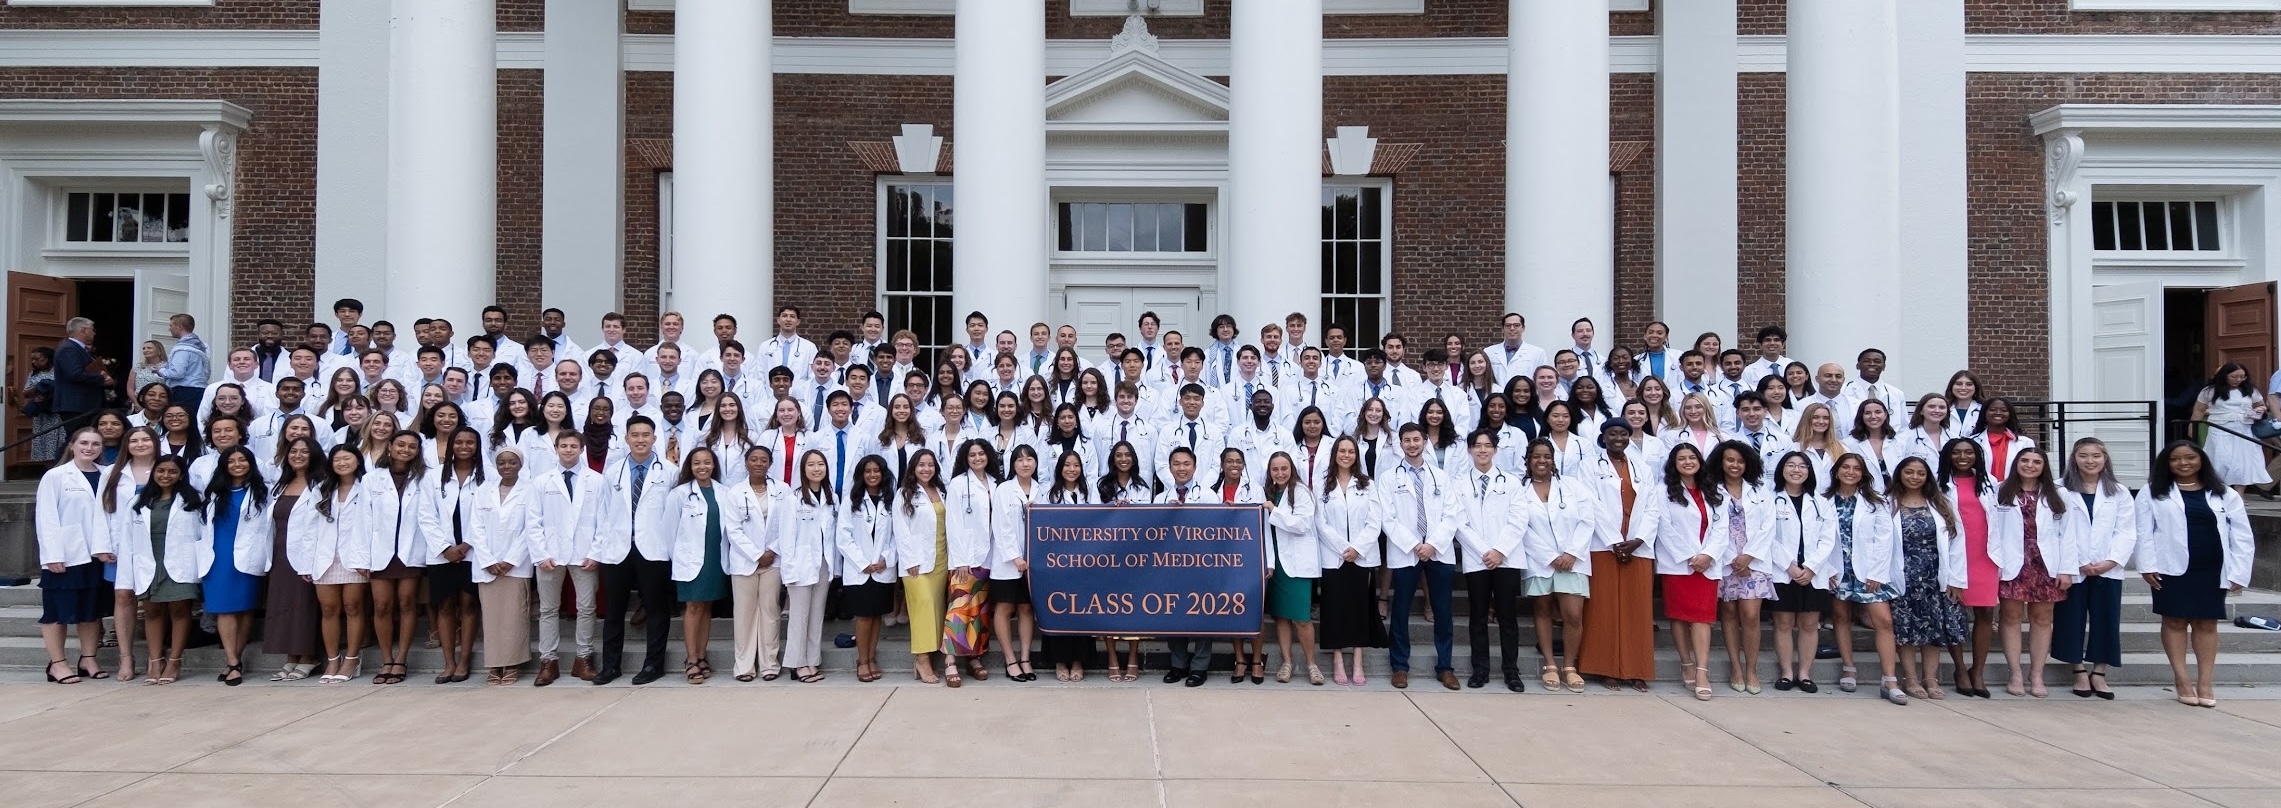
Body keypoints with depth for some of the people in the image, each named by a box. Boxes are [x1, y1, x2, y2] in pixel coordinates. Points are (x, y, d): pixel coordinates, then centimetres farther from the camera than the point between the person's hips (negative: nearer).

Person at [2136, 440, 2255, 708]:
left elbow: (2242, 537, 5)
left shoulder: (2225, 494, 7)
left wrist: (2238, 573, -2)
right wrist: (2148, 565, -10)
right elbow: (2144, 532, -1)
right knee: (2175, 621, 2)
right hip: (2172, 568, -1)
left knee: (2206, 623, 5)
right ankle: (2182, 679, 6)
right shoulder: (2152, 493, 3)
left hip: (2212, 570, 2)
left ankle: (2205, 681, 9)